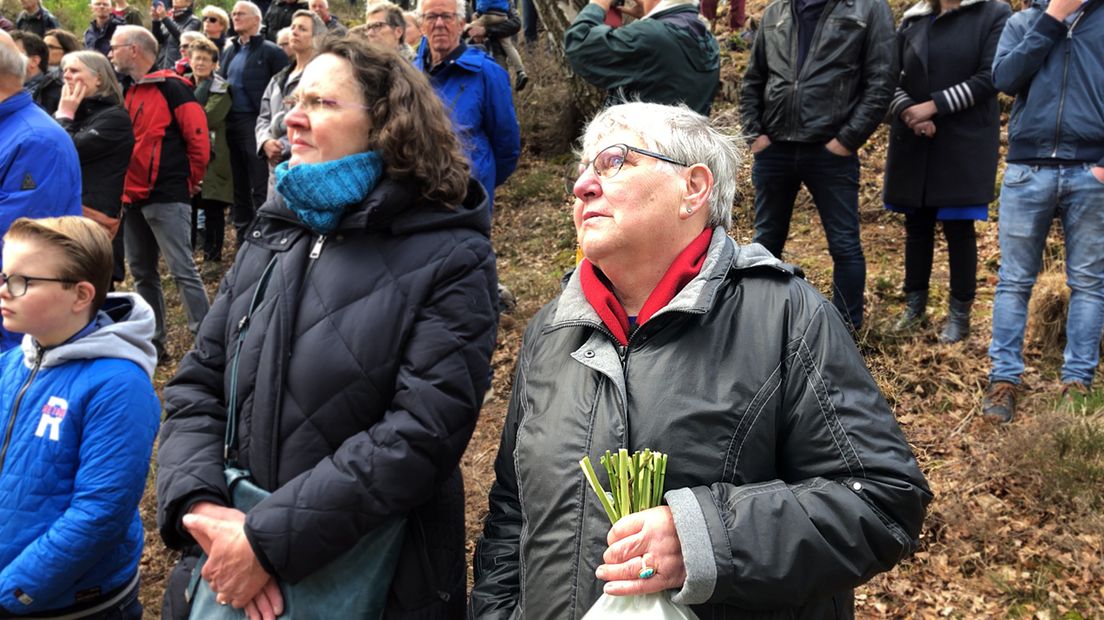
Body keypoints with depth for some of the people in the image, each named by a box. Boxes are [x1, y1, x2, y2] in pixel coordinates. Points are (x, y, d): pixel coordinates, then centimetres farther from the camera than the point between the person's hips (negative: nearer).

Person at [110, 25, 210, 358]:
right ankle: (153, 341, 23)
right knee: (142, 272, 13)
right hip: (133, 197, 9)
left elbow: (199, 138, -14)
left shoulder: (171, 87, -10)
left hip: (166, 197, -9)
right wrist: (124, 186, 13)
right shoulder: (129, 92, 15)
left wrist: (189, 182, -5)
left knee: (182, 270, -8)